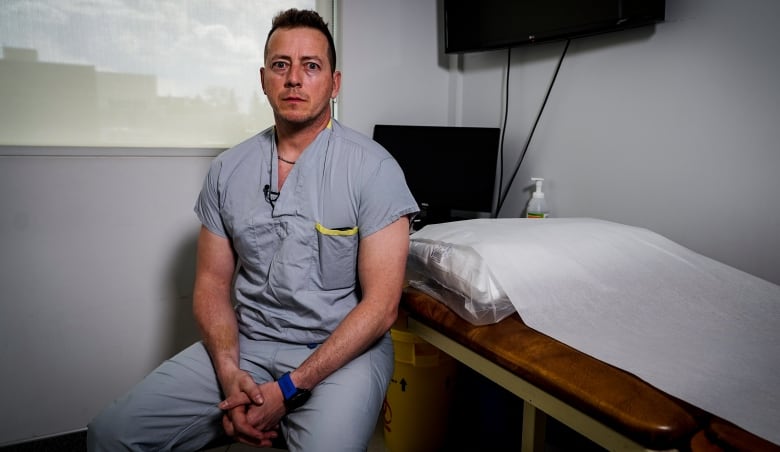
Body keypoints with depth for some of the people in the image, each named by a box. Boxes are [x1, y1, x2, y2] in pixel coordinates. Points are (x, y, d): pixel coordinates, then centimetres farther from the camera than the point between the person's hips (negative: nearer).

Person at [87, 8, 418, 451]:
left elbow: (381, 305, -13)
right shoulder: (228, 169, 5)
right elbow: (213, 281, 7)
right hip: (246, 343, 4)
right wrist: (229, 373, -11)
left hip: (342, 349, -3)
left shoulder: (373, 167, -10)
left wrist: (289, 388, -16)